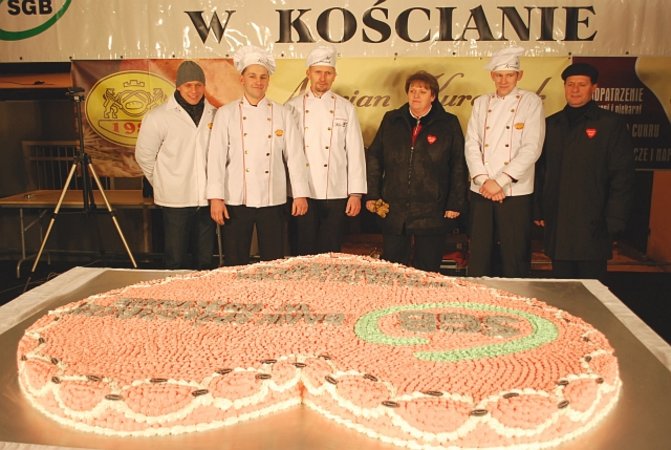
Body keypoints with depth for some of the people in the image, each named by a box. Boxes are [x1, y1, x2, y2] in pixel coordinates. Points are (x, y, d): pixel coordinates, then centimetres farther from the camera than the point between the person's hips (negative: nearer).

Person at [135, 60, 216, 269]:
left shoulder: (214, 115, 4)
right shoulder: (158, 117, -5)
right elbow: (144, 156, 3)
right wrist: (163, 184, 7)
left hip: (207, 200, 3)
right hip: (175, 201, -3)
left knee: (205, 260, 13)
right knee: (177, 262, 4)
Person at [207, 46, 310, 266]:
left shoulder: (283, 114, 6)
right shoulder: (226, 114, 3)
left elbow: (295, 155, 3)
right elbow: (216, 157, -3)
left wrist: (300, 194, -3)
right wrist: (215, 197, -10)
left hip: (272, 201, 1)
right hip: (236, 201, -1)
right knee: (236, 266, 7)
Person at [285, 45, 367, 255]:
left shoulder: (346, 108, 6)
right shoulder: (293, 107, 5)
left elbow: (355, 153, 3)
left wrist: (356, 193, -2)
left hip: (336, 195, 0)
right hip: (301, 194, 0)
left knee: (330, 254, 7)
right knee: (304, 253, 6)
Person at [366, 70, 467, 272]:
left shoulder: (449, 124, 2)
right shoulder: (391, 120, 9)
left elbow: (458, 167, 2)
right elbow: (374, 158, 10)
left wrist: (455, 204, -3)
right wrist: (372, 195, 4)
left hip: (431, 212, -2)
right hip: (393, 210, 2)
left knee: (428, 272, 7)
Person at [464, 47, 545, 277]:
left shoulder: (531, 102, 1)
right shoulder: (481, 103, 12)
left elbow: (531, 148, -8)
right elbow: (472, 145, 4)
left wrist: (500, 182, -14)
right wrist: (484, 180, -10)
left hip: (516, 192, -3)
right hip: (481, 192, 3)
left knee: (514, 258, 2)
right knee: (479, 254, 7)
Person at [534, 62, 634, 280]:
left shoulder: (611, 124, -1)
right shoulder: (551, 124, 12)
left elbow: (622, 177, -5)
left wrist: (614, 220, -11)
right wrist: (539, 210, 7)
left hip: (592, 224, -4)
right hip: (557, 223, 4)